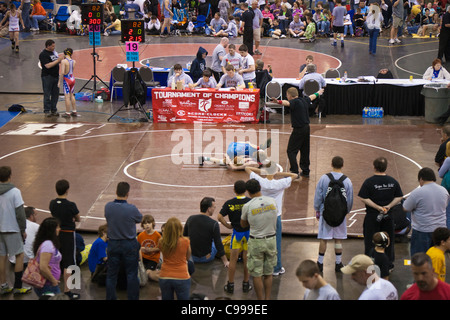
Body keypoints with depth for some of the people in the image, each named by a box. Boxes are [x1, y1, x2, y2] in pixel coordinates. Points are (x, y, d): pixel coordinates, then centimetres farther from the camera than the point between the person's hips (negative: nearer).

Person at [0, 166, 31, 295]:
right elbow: (20, 212, -12)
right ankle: (17, 286, 3)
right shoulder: (14, 191, -12)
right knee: (19, 256, 5)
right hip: (12, 229, -5)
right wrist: (23, 230, -3)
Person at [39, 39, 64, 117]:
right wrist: (58, 60, -21)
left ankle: (54, 110, 17)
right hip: (47, 76, -7)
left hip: (55, 76, 8)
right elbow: (48, 65, -22)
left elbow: (56, 62, 22)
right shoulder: (43, 54, -13)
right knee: (47, 95, -1)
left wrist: (61, 59, 1)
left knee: (55, 94, 9)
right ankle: (47, 111, 5)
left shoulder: (53, 52, 12)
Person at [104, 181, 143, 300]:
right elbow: (140, 219, -1)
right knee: (132, 274, 9)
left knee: (111, 274, 13)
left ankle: (110, 298, 20)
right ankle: (133, 297, 15)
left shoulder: (108, 207, -10)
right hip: (129, 245, -3)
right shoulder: (132, 209, -20)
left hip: (113, 244, 3)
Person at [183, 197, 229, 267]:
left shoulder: (190, 219, -6)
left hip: (192, 257, 4)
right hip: (206, 258, -4)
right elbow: (219, 245, -14)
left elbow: (184, 236, 9)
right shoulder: (214, 224, -19)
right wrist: (225, 261, -4)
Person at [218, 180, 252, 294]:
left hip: (236, 232, 0)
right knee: (246, 260, 11)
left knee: (233, 260, 8)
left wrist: (228, 225, -1)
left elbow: (220, 217, -14)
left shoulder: (229, 203, -9)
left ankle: (230, 285, 14)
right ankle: (246, 284, 20)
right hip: (249, 232, 1)